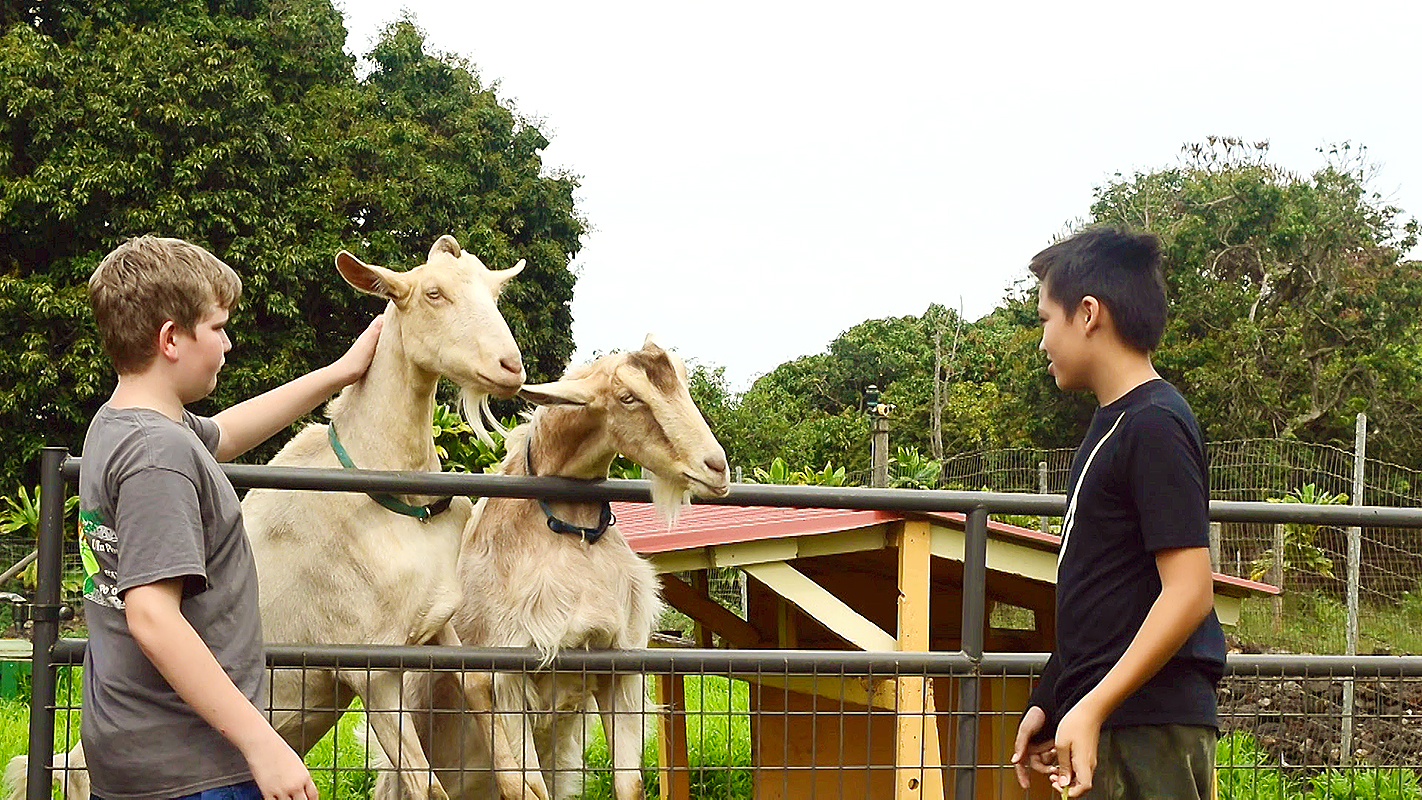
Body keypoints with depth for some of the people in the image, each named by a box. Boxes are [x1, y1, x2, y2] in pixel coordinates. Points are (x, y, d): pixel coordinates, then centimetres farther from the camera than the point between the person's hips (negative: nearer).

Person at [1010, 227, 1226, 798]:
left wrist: (1093, 708, -24)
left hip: (1147, 733, -9)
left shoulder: (1154, 427, -13)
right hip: (1104, 722, 9)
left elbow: (1189, 591, -20)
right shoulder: (1113, 424, 16)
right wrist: (1048, 704, 19)